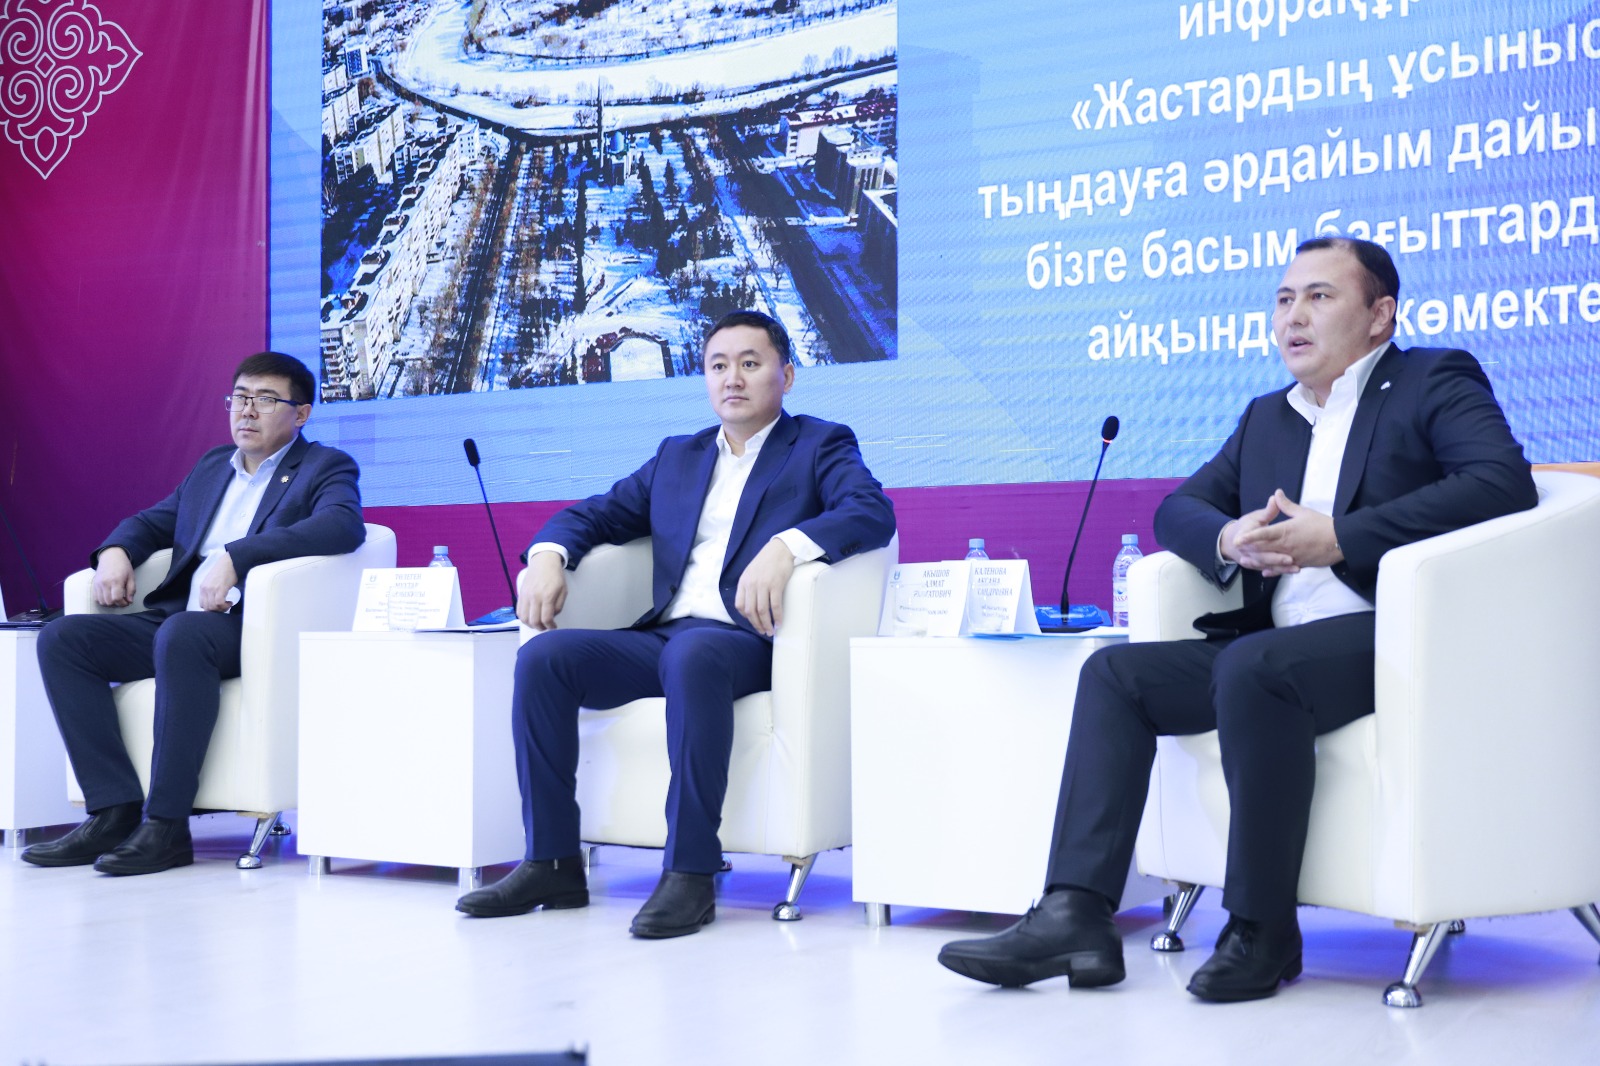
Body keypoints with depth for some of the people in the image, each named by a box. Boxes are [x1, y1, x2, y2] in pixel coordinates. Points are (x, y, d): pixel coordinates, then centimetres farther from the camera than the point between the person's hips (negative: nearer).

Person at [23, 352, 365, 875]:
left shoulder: (325, 468, 3)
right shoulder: (212, 466, 26)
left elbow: (343, 526, -18)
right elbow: (152, 521, 33)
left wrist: (235, 557, -26)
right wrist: (115, 550, 7)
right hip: (177, 620, 7)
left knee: (182, 634, -38)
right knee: (62, 639, -12)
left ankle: (167, 825, -32)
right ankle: (114, 810, -17)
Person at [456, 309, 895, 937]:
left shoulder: (820, 445, 10)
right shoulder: (676, 457, 27)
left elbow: (873, 511, -10)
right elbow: (596, 513, 25)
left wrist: (786, 546, -29)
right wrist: (548, 554, 1)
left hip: (745, 641, -6)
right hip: (659, 640, 6)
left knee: (691, 654, -39)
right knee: (542, 656, -18)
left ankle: (691, 872, -34)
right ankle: (553, 864, -13)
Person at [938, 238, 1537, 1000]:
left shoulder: (1436, 380, 4)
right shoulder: (1266, 417, 25)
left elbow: (1505, 482, -14)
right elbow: (1177, 508, 22)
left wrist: (1339, 536, -18)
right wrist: (1228, 540, -4)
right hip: (1272, 645, 7)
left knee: (1252, 668, -34)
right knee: (1113, 673, -8)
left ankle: (1262, 933, -20)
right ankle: (1075, 917, -17)